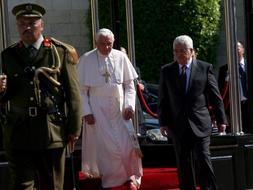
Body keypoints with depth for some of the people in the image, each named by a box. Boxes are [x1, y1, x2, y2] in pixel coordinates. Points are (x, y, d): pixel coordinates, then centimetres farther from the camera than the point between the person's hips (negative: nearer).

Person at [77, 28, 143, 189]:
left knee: (128, 144, -3)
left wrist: (129, 105, -6)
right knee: (104, 146, 1)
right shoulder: (86, 60, -6)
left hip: (119, 109, 2)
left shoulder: (121, 57, -1)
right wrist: (86, 112, -8)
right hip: (98, 110, -2)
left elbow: (130, 85, 4)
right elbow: (82, 90, -3)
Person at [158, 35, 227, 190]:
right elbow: (163, 100, 8)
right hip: (178, 126, 2)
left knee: (203, 160, -8)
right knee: (184, 164, 6)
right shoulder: (166, 71, 7)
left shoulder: (205, 68, 3)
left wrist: (221, 119, 2)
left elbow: (215, 96, 4)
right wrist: (163, 122, 1)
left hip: (200, 124, -2)